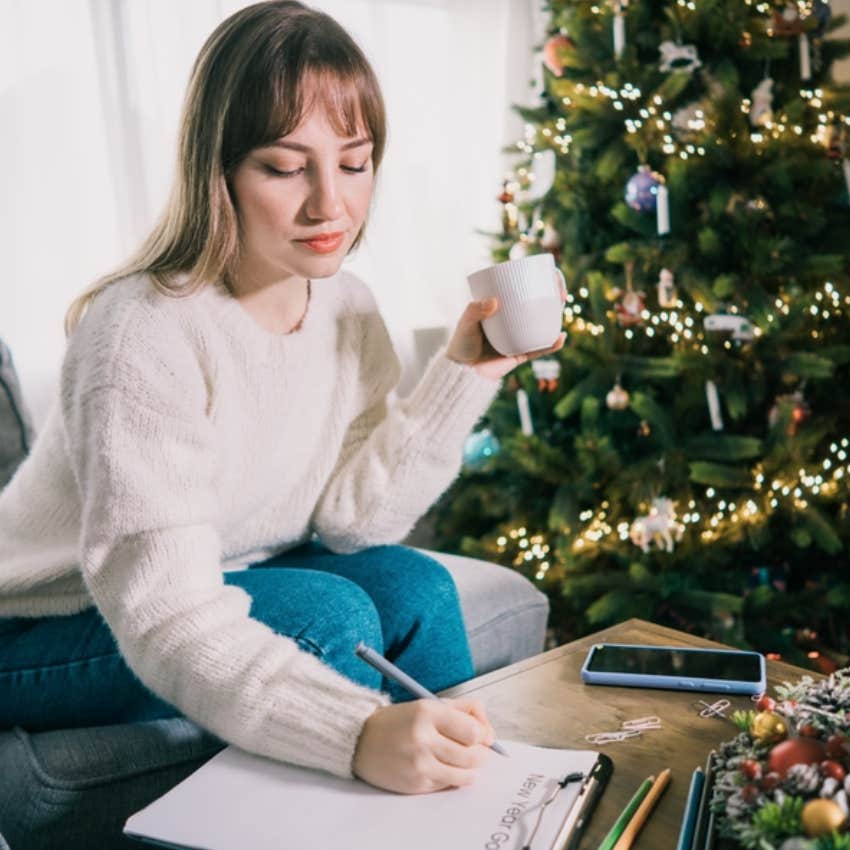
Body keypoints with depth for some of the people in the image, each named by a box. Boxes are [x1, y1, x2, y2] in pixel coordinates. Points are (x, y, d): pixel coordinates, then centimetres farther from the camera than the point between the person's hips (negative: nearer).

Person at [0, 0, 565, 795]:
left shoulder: (346, 308, -7)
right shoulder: (145, 338, -30)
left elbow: (350, 515, -9)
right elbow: (166, 622, -35)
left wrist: (463, 374, -18)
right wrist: (358, 734, -48)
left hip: (218, 587, 6)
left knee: (411, 585, -13)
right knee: (328, 613, -26)